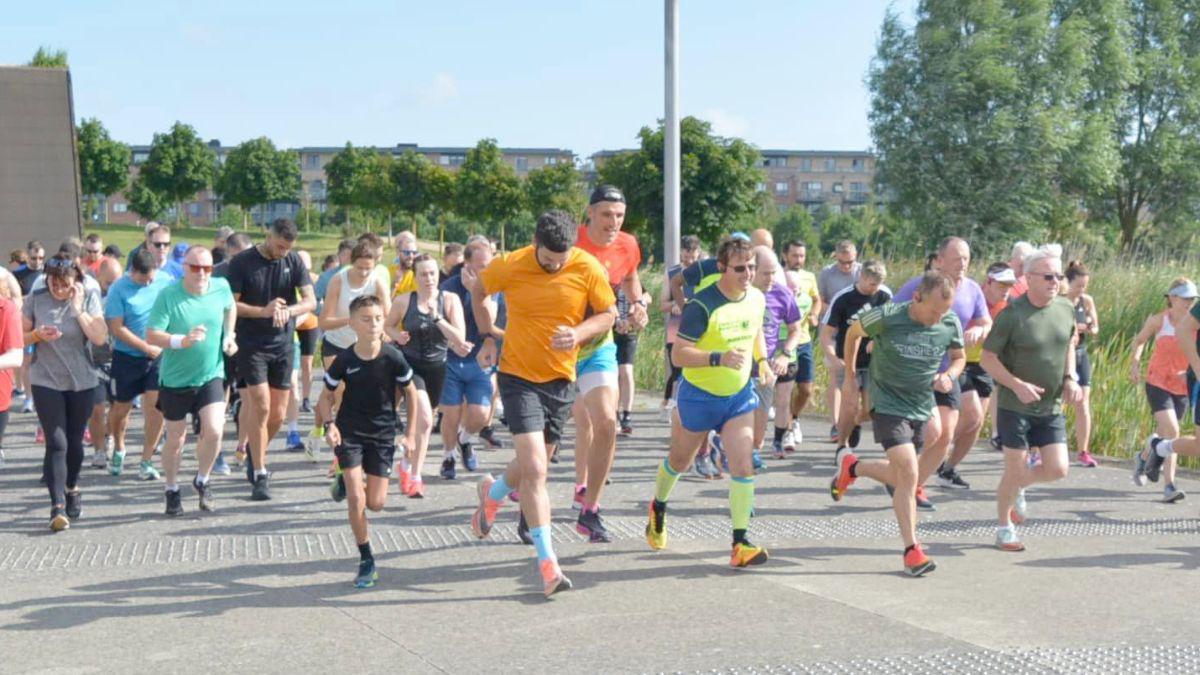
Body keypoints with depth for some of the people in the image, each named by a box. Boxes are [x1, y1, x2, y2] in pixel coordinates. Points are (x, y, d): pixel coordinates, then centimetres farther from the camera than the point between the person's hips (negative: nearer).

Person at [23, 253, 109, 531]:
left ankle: (72, 488, 38)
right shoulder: (36, 299, -3)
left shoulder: (88, 298, -4)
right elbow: (19, 337, 4)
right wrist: (38, 335, -16)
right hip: (46, 382, -1)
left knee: (74, 441, 14)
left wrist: (78, 309, -17)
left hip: (82, 382, 1)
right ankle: (57, 506, -10)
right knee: (56, 443, -10)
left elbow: (100, 337, -13)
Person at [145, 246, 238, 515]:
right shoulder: (168, 295, -15)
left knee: (214, 431, -14)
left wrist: (229, 336, 7)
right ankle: (172, 490, 32)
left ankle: (202, 480, 13)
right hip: (175, 379, -2)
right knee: (175, 439, 10)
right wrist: (183, 340, -32)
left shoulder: (221, 287, -5)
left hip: (211, 375, 2)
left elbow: (231, 308, 19)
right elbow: (151, 335, -17)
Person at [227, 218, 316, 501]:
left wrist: (288, 311, -24)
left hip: (283, 344, 4)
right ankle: (260, 475, -4)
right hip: (251, 344, -3)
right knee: (261, 407, -12)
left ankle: (255, 453, 35)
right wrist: (264, 311, -21)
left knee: (278, 414, 6)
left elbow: (310, 301, -4)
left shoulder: (294, 261, 2)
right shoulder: (242, 262, -6)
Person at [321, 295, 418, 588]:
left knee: (376, 503, -1)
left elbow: (410, 392, 1)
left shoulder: (393, 358, -14)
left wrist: (411, 434, 1)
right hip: (349, 432, -1)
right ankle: (366, 560, 4)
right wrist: (330, 425, -16)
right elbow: (326, 396, 1)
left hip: (383, 434, 1)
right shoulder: (345, 360, -13)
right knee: (355, 497, -10)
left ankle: (347, 481, 33)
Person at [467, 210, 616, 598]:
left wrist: (578, 333, -18)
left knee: (533, 467, 15)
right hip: (518, 376, -3)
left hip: (560, 379, 3)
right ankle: (548, 563, -7)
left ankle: (492, 494, 50)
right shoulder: (510, 267, -12)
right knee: (535, 470, -14)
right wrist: (488, 337, 4)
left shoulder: (589, 270, -10)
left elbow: (608, 314, 1)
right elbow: (478, 290, 8)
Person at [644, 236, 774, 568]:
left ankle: (740, 543, -6)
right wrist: (720, 358, -37)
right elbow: (679, 354, -25)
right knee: (679, 462, 17)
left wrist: (762, 361, 3)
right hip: (700, 395, -4)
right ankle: (658, 509, 46)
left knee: (743, 466, -11)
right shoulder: (702, 305, -23)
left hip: (740, 395, 4)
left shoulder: (757, 298, -3)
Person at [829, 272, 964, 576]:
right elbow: (853, 333, 1)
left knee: (900, 476, 15)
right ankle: (912, 550, -7)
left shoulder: (950, 324, -8)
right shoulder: (886, 317, -19)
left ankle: (850, 466, 42)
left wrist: (949, 375, -11)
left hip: (921, 407, 5)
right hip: (887, 404, -5)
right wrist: (850, 377, 4)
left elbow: (959, 357, 11)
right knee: (909, 473, -17)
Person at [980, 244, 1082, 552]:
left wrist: (1071, 378, 2)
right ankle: (1005, 528, 23)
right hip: (1015, 407, -5)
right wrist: (1017, 385, -22)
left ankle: (1018, 487, 31)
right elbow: (987, 358, -11)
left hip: (1052, 406, 5)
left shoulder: (1066, 309, 2)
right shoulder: (1012, 314, -14)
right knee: (1015, 471, 1)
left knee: (1058, 469, 0)